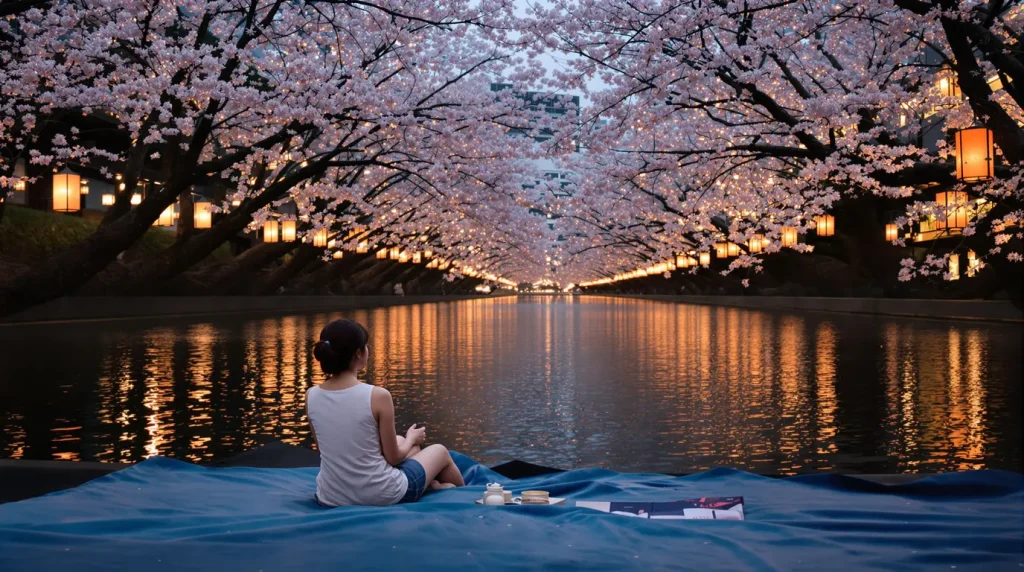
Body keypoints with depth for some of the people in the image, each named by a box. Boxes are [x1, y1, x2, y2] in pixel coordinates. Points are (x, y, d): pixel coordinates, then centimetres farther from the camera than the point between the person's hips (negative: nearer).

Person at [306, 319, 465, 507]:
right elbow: (393, 457, -10)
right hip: (381, 496, -5)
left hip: (331, 497, 5)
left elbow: (329, 448, 7)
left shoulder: (311, 396, -6)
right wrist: (411, 438, 12)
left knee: (400, 442, 32)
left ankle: (433, 485, 48)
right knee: (440, 452, 26)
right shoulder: (378, 396, -20)